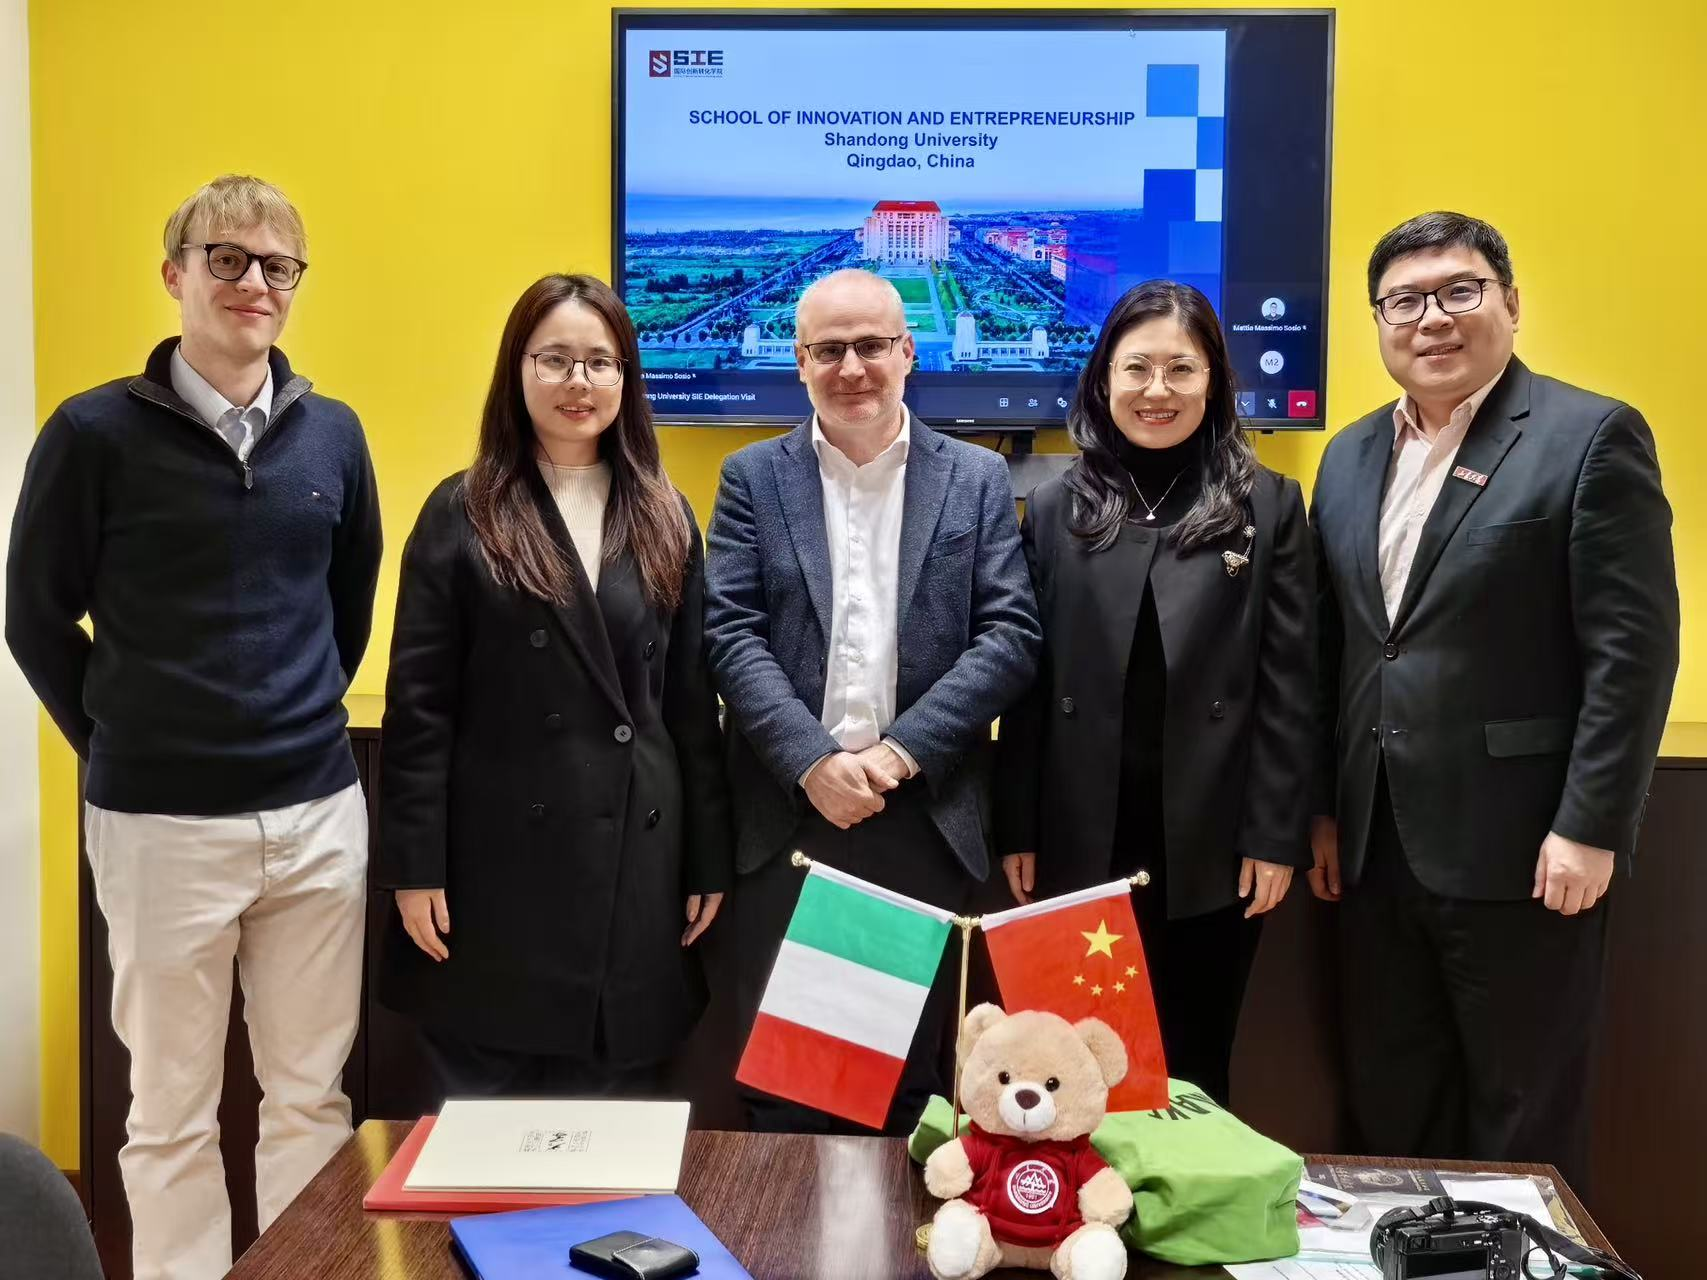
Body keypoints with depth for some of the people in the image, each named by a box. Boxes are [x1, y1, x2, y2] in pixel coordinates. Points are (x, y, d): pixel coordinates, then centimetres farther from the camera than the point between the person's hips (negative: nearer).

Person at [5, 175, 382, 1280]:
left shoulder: (333, 434, 5)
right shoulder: (97, 432, -6)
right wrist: (116, 741, 3)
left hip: (319, 811, 3)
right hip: (161, 821, -3)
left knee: (312, 1095, 12)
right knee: (173, 1110, 10)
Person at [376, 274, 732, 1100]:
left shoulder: (665, 519, 9)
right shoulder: (462, 513, 0)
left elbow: (693, 701, 9)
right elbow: (418, 704, -3)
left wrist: (708, 859, 6)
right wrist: (414, 866, -8)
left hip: (634, 860, 3)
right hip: (499, 857, -2)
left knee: (612, 1119, 11)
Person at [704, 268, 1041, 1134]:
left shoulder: (977, 479, 6)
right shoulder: (752, 478, 6)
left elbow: (1011, 636, -2)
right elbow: (731, 635, -3)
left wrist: (901, 751, -12)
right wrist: (814, 761, -15)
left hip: (925, 820, 0)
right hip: (787, 818, 0)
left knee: (909, 1085, 12)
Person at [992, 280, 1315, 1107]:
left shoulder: (1269, 506, 2)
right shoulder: (1055, 509, 5)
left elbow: (1288, 684, 0)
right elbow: (1026, 682, 4)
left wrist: (1275, 836, -5)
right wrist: (1016, 831, 1)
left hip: (1212, 847, -1)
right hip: (1082, 845, 1)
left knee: (1194, 1068, 12)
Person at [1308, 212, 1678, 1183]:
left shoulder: (1591, 436, -7)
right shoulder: (1350, 457, 12)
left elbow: (1634, 648, -12)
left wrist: (1590, 827, -15)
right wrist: (1322, 807, 11)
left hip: (1520, 848, -6)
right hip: (1377, 846, 6)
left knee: (1523, 1126, 9)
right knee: (1392, 1111, 16)